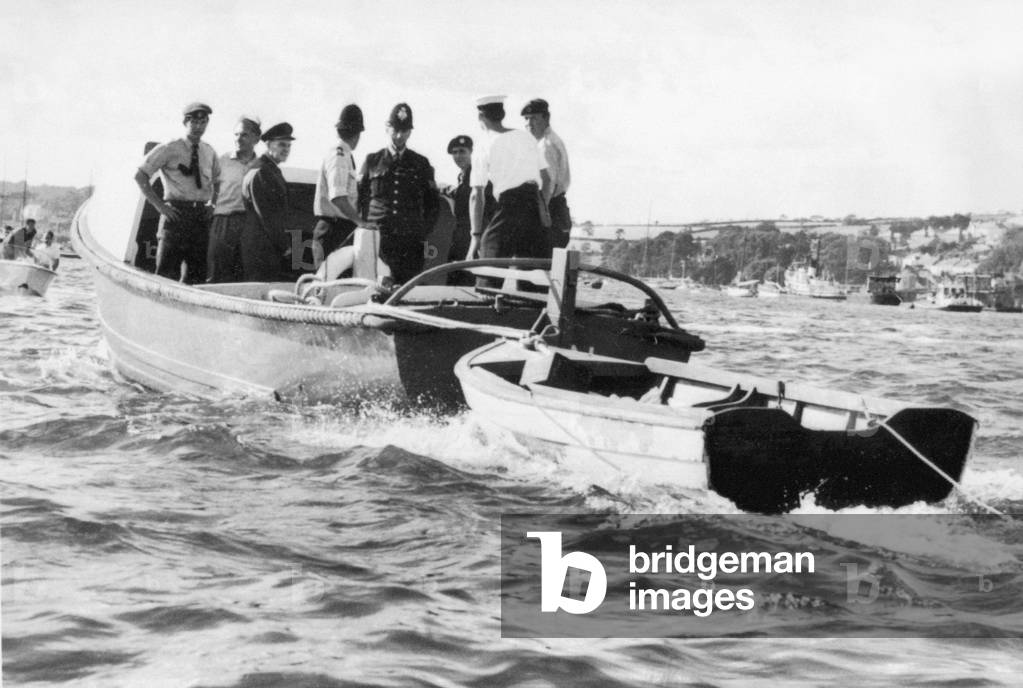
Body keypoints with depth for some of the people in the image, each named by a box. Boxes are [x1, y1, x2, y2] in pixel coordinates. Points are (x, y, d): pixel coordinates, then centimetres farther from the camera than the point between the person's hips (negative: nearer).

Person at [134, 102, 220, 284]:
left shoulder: (209, 152, 13)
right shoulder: (169, 149, -1)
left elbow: (217, 179, 30)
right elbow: (140, 176, -3)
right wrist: (159, 204, -8)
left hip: (202, 215, 5)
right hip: (176, 214, -5)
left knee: (197, 273, 6)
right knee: (167, 272, -9)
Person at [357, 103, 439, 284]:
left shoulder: (421, 164, 13)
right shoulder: (372, 161, 12)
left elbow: (433, 203, 18)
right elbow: (359, 198, 14)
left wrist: (423, 230, 8)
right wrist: (363, 225, 3)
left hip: (411, 240, 1)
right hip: (378, 237, -1)